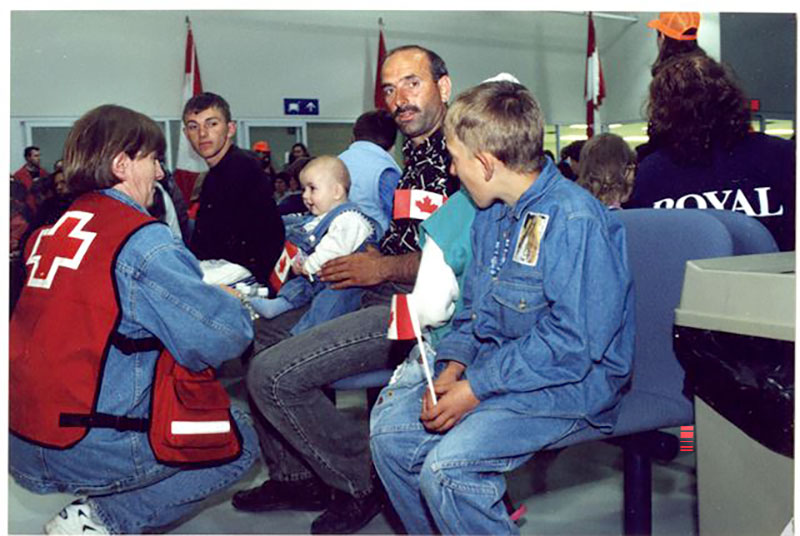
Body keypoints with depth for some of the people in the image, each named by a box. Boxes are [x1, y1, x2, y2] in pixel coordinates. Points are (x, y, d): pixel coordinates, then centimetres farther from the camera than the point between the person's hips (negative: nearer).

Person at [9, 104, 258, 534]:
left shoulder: (51, 231, 8)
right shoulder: (140, 241, -16)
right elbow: (227, 336, -19)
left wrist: (205, 289, 13)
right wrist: (236, 305, 5)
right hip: (87, 452, -8)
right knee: (240, 440, 9)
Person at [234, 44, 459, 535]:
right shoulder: (409, 156, 18)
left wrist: (384, 267, -12)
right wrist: (332, 257, 14)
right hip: (381, 297, 10)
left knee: (273, 374, -18)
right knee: (259, 333, 15)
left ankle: (364, 483, 1)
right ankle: (295, 477, 19)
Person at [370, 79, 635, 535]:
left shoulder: (574, 220, -21)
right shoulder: (492, 214, 9)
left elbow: (572, 343, -24)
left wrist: (477, 388, -21)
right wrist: (452, 367, -1)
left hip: (568, 384, -9)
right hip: (492, 370, 9)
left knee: (446, 468, -25)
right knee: (390, 424, 3)